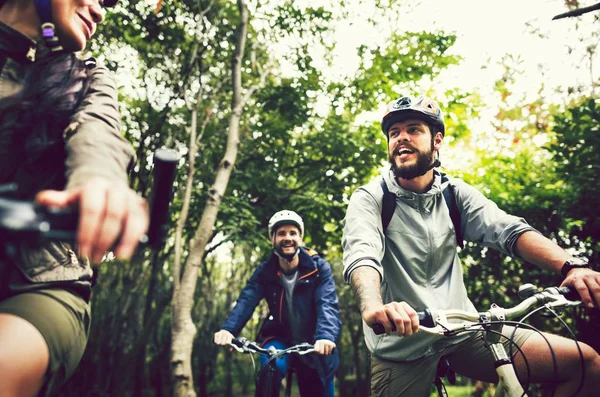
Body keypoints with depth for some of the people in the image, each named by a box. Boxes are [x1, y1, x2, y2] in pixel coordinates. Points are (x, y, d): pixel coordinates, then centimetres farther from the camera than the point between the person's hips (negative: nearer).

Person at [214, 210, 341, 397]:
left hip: (312, 345, 0)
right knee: (273, 366, -32)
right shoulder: (264, 271, -9)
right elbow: (246, 301, -22)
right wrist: (228, 328, -42)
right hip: (280, 339, 0)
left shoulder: (318, 268, -13)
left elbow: (327, 304, -26)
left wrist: (325, 336, -46)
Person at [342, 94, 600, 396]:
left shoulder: (455, 193, 4)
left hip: (463, 331, 3)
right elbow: (361, 255, -26)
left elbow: (509, 230, -10)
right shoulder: (369, 199, -8)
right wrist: (373, 308, -47)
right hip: (401, 345, -3)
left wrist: (571, 266, -29)